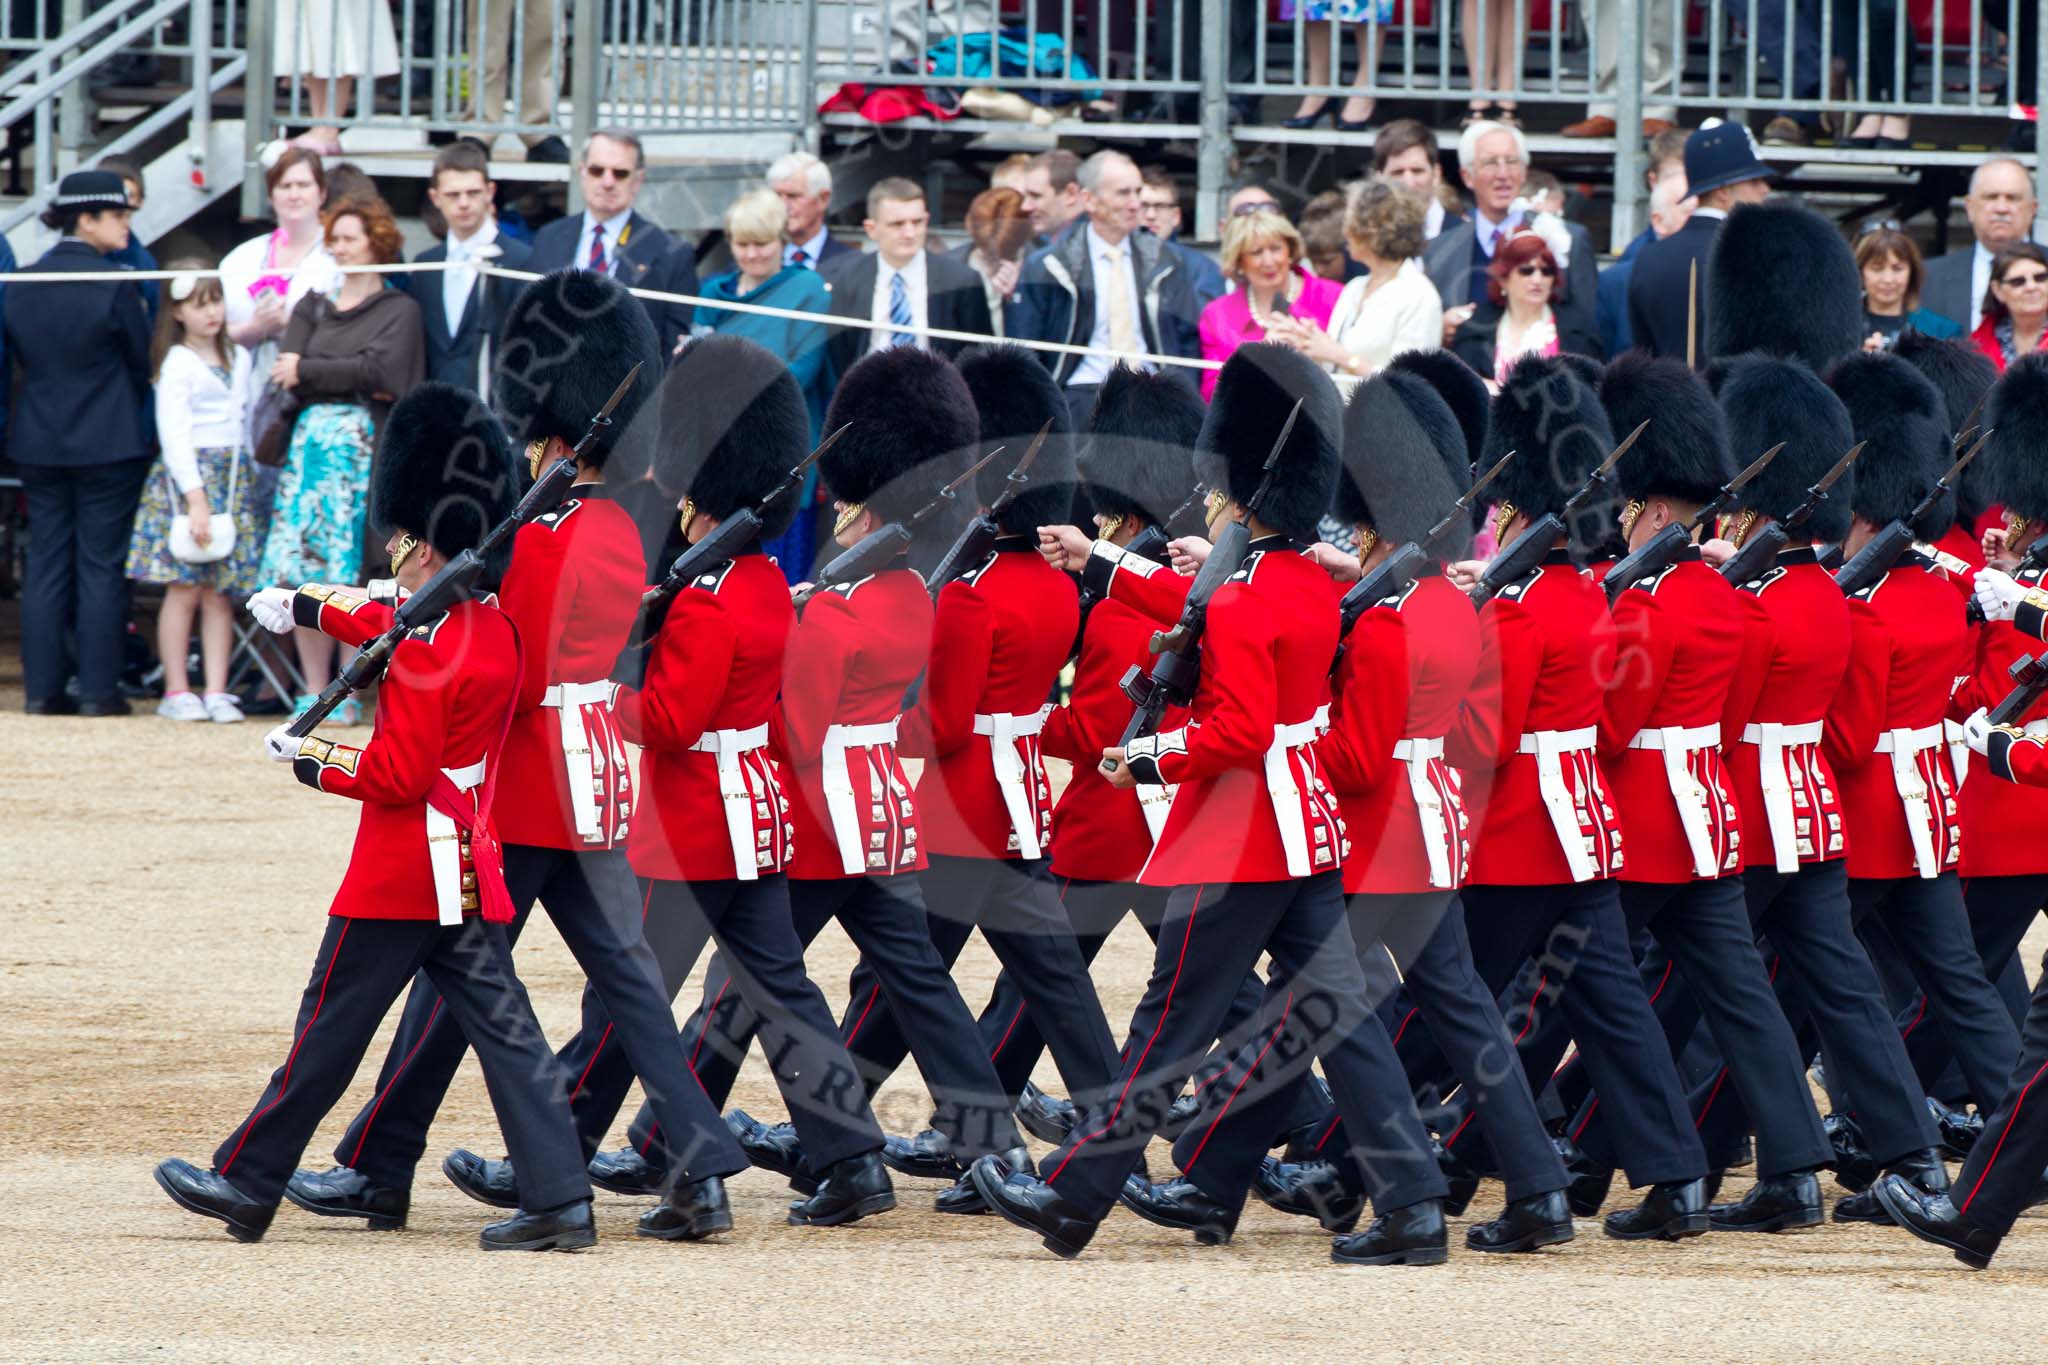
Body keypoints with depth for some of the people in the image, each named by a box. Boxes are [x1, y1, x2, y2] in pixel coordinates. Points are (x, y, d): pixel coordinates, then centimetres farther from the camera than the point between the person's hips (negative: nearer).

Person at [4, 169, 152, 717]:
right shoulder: (112, 285, -14)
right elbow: (141, 362, -3)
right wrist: (130, 413, 16)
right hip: (108, 443, -5)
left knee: (46, 563, 9)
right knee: (101, 564, 1)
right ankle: (99, 688, 2)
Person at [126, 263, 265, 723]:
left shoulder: (237, 358, 13)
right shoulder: (179, 364, -5)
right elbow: (174, 434, -11)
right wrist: (196, 497, -17)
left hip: (233, 478, 5)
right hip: (186, 477, -5)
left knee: (220, 593, 2)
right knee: (185, 589, -5)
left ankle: (216, 692, 1)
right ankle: (176, 690, 1)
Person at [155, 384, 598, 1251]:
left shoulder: (425, 649, -19)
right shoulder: (495, 626, 8)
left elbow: (400, 775, -21)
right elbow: (393, 624, 28)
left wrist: (315, 764, -5)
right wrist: (312, 609, 41)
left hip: (402, 872, -8)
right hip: (471, 876, 8)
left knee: (328, 1032, 2)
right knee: (502, 1030, 5)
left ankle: (245, 1186, 11)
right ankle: (559, 1201, -3)